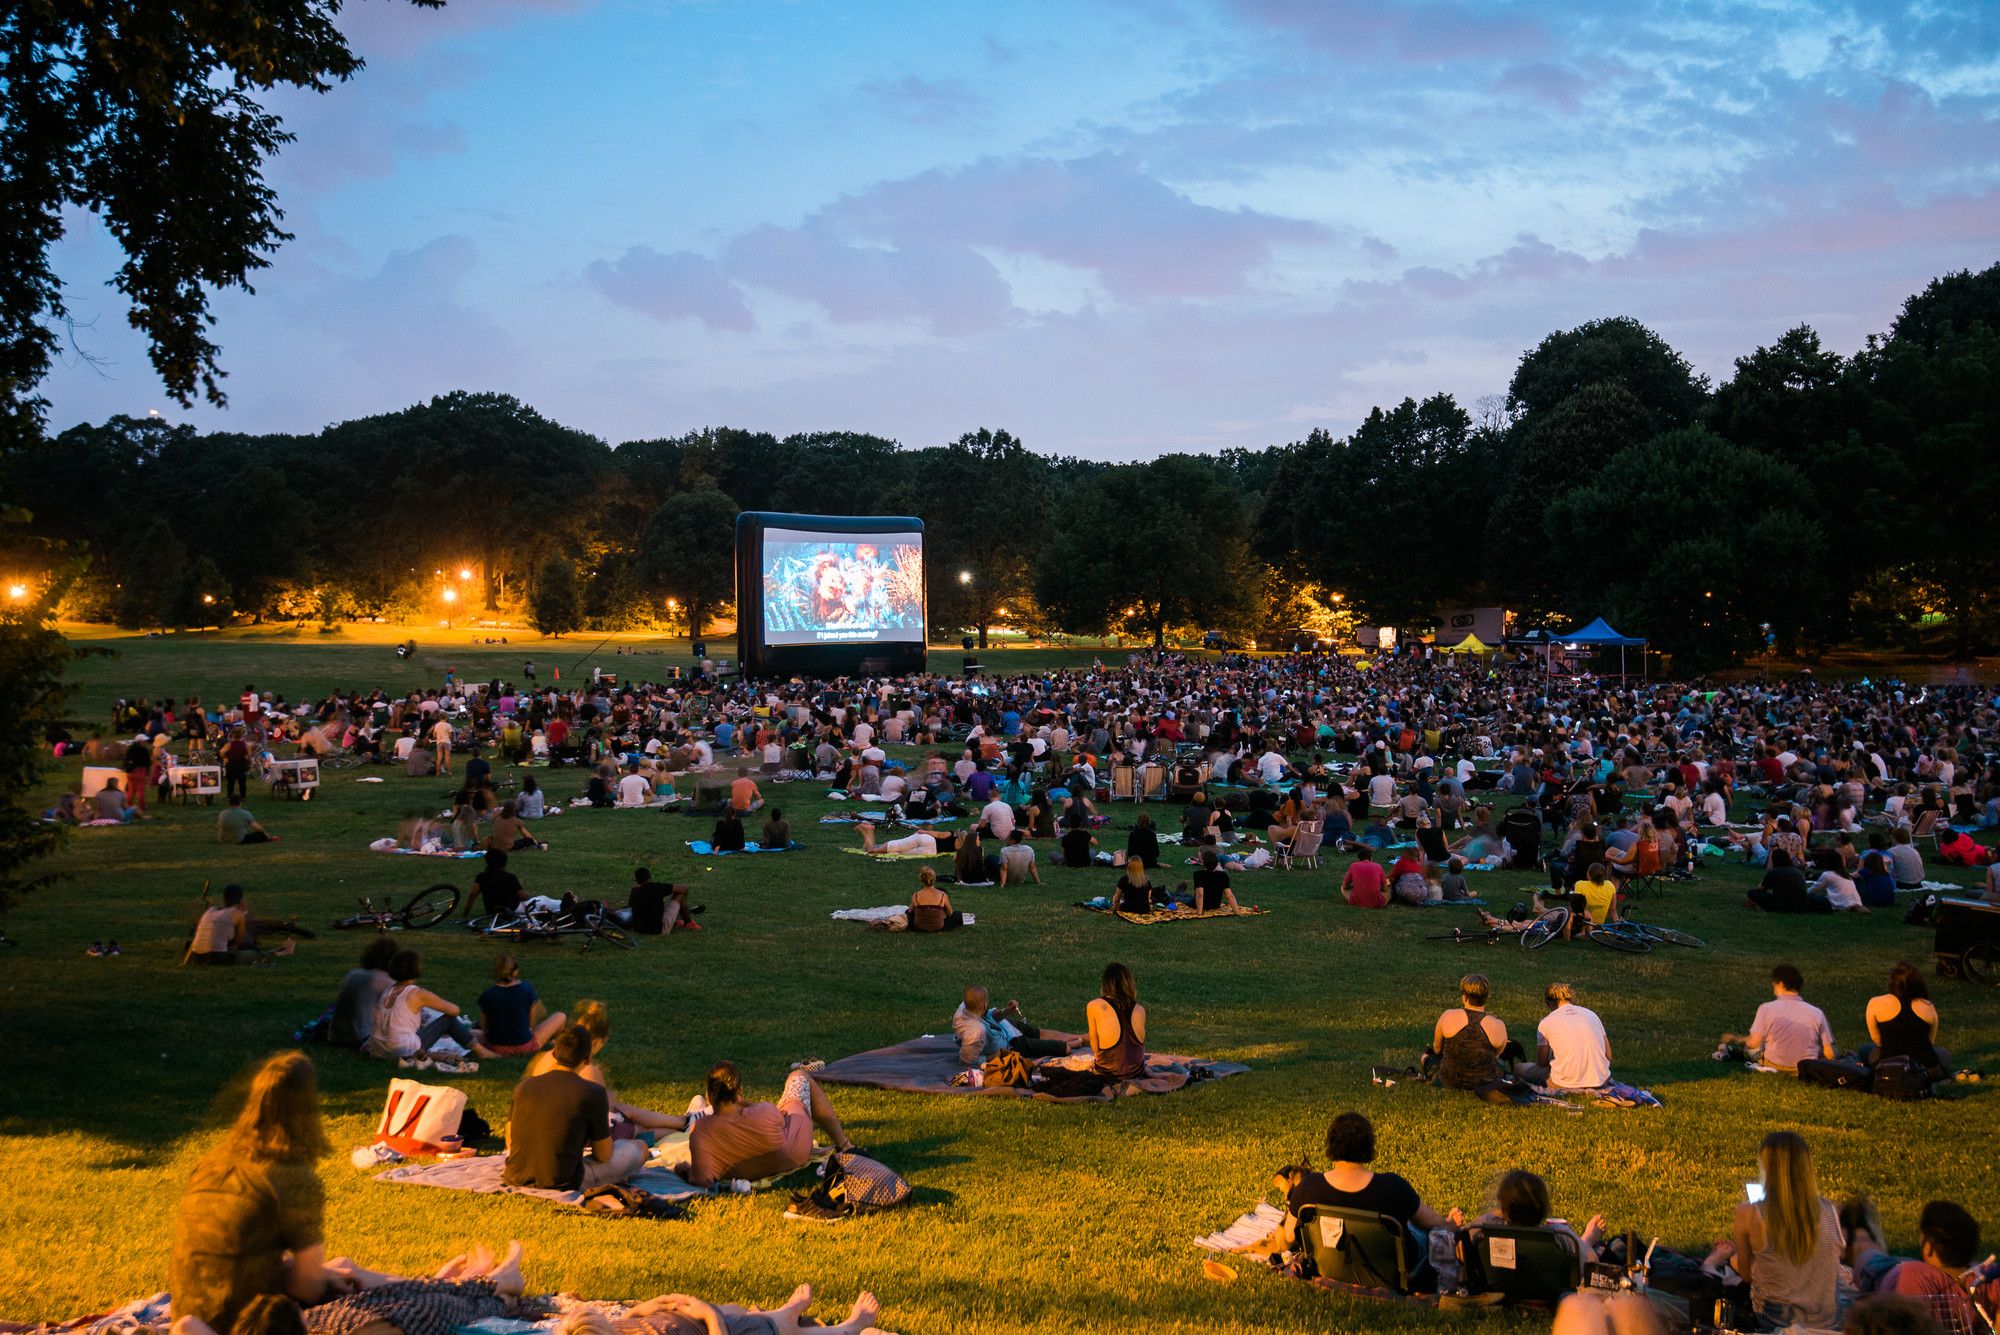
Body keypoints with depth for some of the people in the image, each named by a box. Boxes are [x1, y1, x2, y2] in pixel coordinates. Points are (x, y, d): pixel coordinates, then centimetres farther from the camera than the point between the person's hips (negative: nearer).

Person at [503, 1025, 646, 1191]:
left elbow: (510, 1143, 11)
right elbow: (604, 1155, -3)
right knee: (639, 1148, 12)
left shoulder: (524, 1086, 2)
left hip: (516, 1179, 5)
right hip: (561, 1186, -5)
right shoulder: (593, 1093, -11)